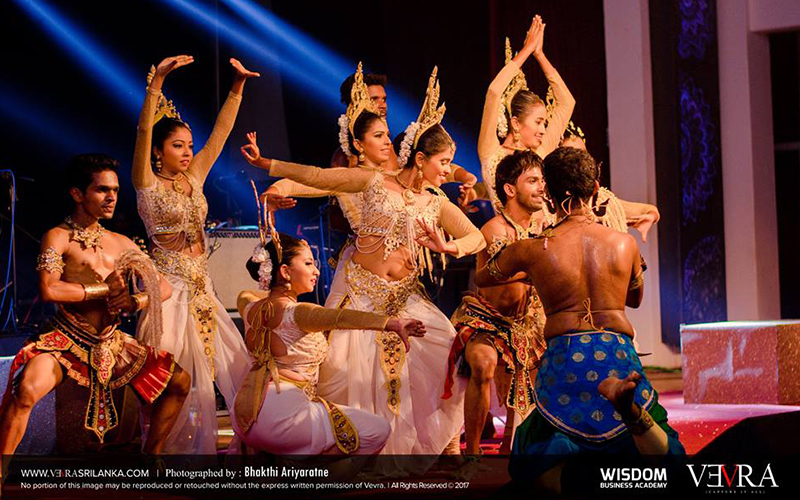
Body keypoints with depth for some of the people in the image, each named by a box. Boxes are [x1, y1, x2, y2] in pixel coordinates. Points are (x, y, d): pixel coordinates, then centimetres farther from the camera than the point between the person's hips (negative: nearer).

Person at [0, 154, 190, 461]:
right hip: (66, 340, -6)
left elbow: (163, 287, 15)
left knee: (179, 381, 4)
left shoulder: (120, 244, 13)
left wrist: (136, 302, -8)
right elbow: (49, 290, -19)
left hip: (113, 343, 6)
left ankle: (151, 454, 18)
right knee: (26, 389, -33)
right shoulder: (59, 237, -4)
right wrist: (105, 289, -10)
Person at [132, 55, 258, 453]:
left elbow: (221, 131, 7)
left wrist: (237, 87, -3)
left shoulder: (194, 177, 9)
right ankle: (173, 448, 3)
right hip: (168, 285, -6)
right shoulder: (148, 184, -6)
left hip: (201, 286, 6)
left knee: (235, 366, 6)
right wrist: (156, 83, -33)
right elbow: (143, 133, -21)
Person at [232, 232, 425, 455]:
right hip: (283, 410, -9)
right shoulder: (294, 313, -18)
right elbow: (340, 318, -37)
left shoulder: (252, 307, 7)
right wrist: (391, 322, -48)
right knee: (378, 430, -5)